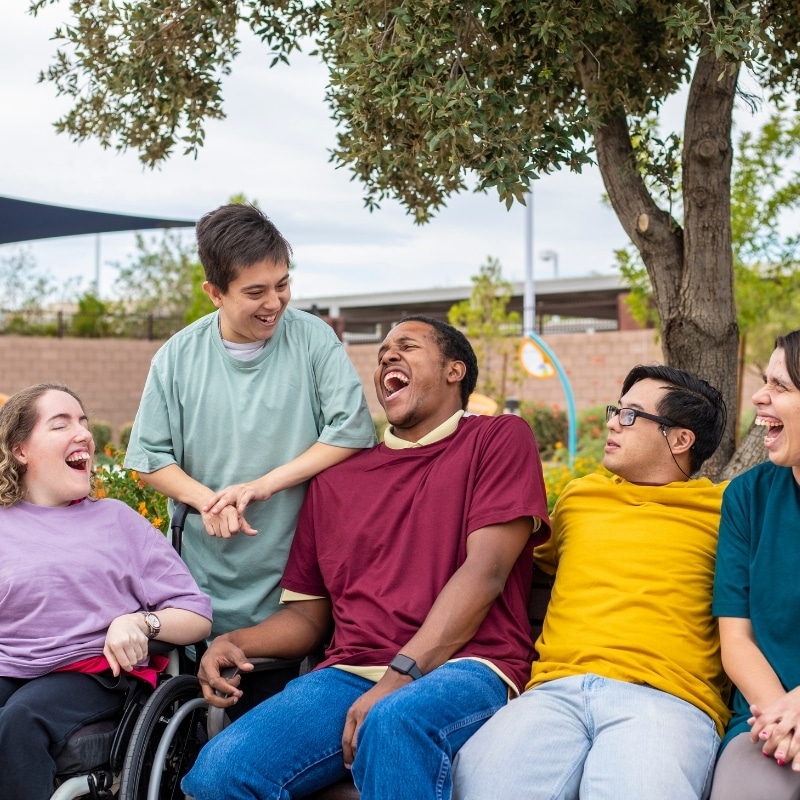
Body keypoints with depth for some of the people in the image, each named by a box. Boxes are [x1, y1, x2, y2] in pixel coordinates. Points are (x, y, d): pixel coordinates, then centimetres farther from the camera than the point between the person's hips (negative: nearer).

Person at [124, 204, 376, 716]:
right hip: (208, 587, 2)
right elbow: (149, 458, 6)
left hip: (293, 578, -1)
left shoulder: (313, 339, -1)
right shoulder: (179, 357, 3)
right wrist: (208, 500, -12)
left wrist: (262, 485, -13)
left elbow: (353, 432, -9)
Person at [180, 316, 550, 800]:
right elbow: (309, 613, 24)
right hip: (350, 673, 4)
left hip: (463, 669, -4)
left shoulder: (501, 440, 8)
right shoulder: (337, 480, 22)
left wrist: (399, 677, -15)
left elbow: (485, 572, -5)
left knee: (394, 723, -40)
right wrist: (234, 642, 2)